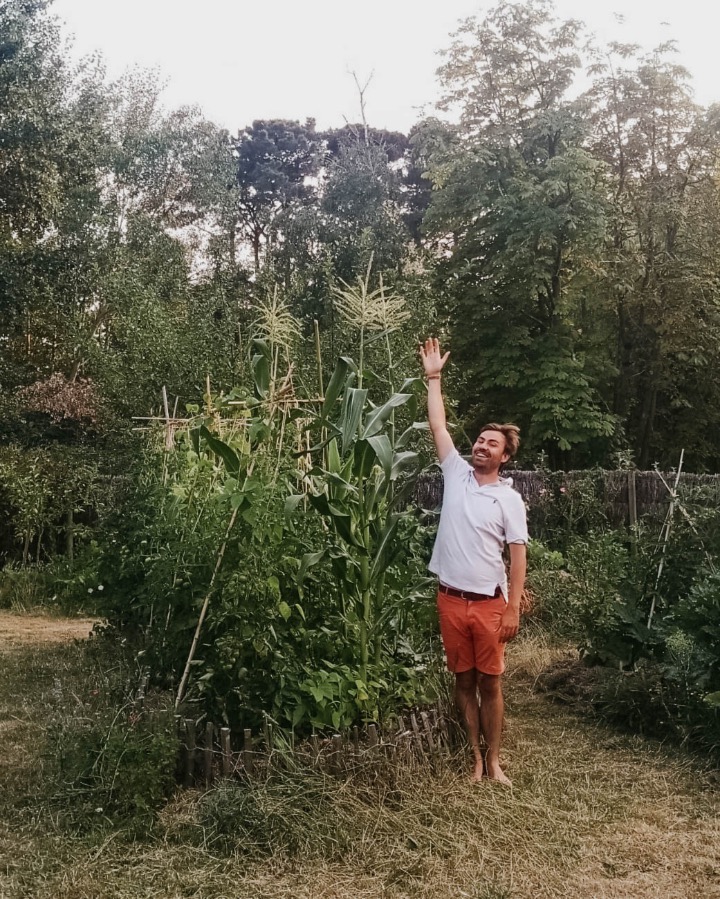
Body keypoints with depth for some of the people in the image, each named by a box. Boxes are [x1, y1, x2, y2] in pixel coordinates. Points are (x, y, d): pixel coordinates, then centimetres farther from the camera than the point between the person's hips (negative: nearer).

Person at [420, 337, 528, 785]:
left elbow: (518, 556, -5)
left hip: (488, 602, -3)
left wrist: (513, 609, -10)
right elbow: (439, 426, 3)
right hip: (451, 600, 3)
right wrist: (433, 377, 0)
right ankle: (475, 757, 23)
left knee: (491, 683, 6)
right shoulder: (456, 474, 5)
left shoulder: (509, 498, -3)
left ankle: (494, 760, 20)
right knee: (464, 682, 11)